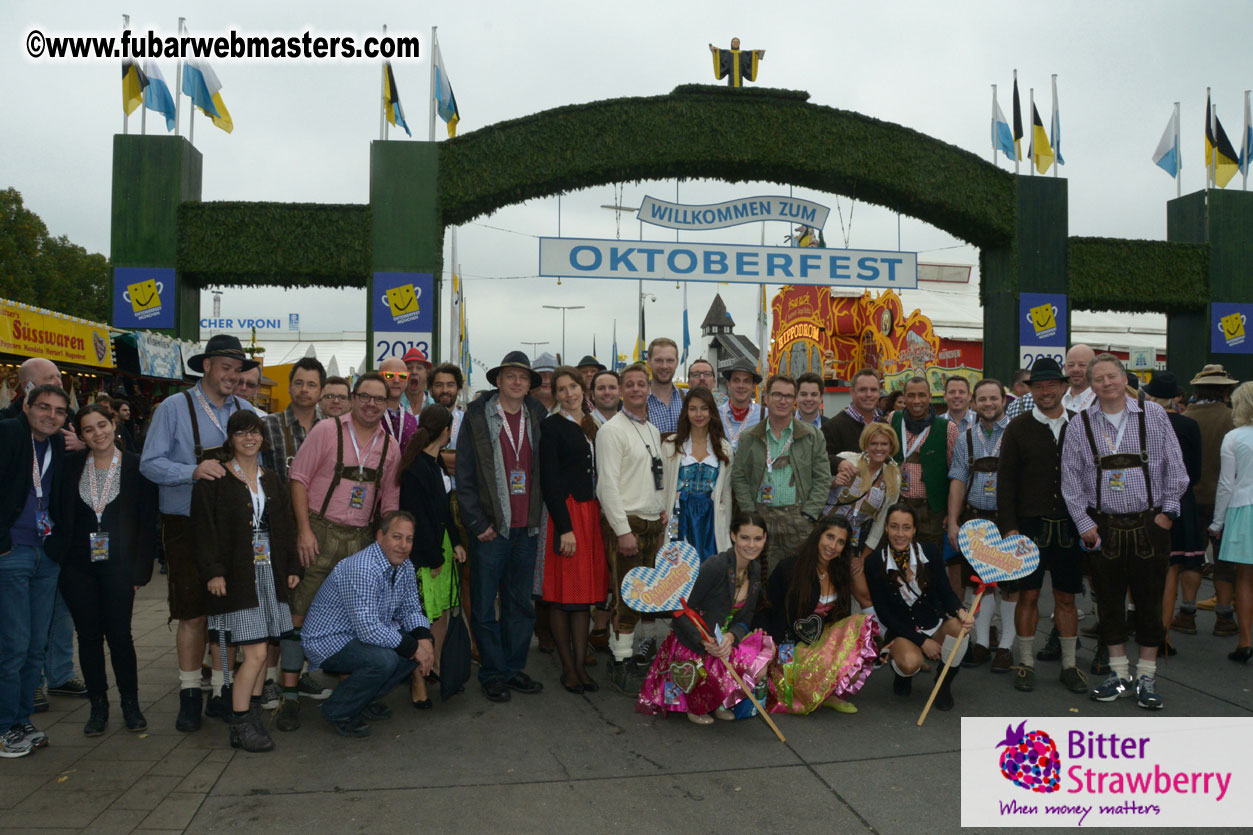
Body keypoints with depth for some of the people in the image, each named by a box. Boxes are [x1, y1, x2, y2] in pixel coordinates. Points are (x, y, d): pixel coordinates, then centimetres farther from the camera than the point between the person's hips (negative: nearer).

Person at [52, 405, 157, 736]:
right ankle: (98, 706, 20)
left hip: (118, 565, -2)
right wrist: (58, 557, -2)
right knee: (88, 635, 7)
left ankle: (130, 703, 14)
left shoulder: (137, 466, -2)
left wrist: (140, 570, -5)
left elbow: (147, 522, -2)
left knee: (119, 634, -3)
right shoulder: (70, 465, 4)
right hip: (77, 566, 3)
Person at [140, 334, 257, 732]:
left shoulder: (246, 411, 9)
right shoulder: (174, 408, -2)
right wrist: (194, 471, -23)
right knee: (193, 613, 1)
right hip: (187, 528, -3)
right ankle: (189, 695, 15)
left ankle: (221, 693, 18)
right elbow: (150, 464, -8)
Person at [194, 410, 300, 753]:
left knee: (261, 650, 9)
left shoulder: (271, 481, 15)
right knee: (255, 652, -10)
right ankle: (240, 726, 0)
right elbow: (205, 528, -8)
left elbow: (285, 527, 18)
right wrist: (212, 571, -16)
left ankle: (253, 715, 21)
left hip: (270, 573, 6)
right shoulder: (214, 480, -3)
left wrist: (292, 567, 13)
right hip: (237, 576, -6)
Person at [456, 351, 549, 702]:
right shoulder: (477, 417, -3)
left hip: (526, 528, 4)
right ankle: (492, 673, 17)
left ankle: (514, 668, 25)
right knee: (484, 605, 4)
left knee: (521, 604, 12)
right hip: (490, 528, -4)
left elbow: (543, 471, 12)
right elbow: (464, 475, -4)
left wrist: (537, 514, 5)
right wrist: (477, 522, -8)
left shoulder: (537, 417, 8)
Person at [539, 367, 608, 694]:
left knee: (585, 592, 8)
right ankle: (568, 667, 10)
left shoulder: (591, 426, 15)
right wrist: (564, 526, -16)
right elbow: (549, 479, -11)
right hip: (565, 511, -6)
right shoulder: (551, 426, -5)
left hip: (591, 512, 7)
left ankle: (581, 664, 15)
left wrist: (596, 515, 7)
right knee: (563, 593, 0)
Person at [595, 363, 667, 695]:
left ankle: (626, 649, 20)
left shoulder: (653, 430, 18)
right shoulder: (612, 430, -8)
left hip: (654, 523, 8)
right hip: (626, 523, -7)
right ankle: (622, 664, 3)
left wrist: (663, 511, 12)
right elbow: (607, 484, -14)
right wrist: (623, 530, -17)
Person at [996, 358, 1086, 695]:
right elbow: (1005, 481, -2)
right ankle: (1026, 663, 14)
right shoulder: (1018, 428, 1)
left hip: (1070, 526, 2)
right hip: (1030, 524, -2)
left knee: (1066, 597, 9)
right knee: (1028, 595, 2)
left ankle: (1069, 665, 21)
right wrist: (1009, 527, -8)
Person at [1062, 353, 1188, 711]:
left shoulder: (1153, 415, 1)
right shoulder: (1081, 425, 2)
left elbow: (1174, 467, 3)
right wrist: (1084, 523, -1)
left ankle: (1147, 676, 17)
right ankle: (1119, 673, 22)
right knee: (1109, 601, 8)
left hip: (1149, 524, -1)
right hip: (1103, 527, 1)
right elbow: (1071, 479, 3)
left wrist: (1168, 512, -2)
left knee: (1149, 601, 4)